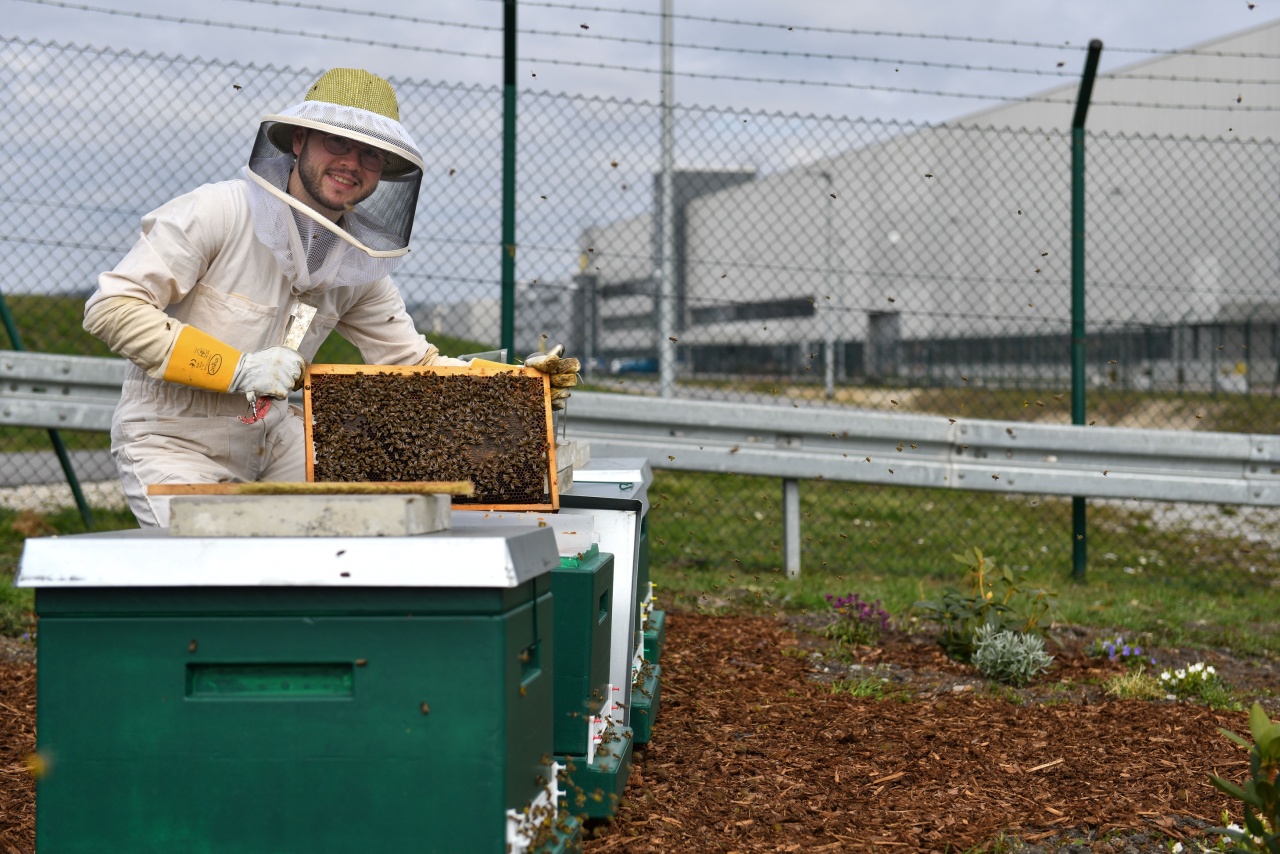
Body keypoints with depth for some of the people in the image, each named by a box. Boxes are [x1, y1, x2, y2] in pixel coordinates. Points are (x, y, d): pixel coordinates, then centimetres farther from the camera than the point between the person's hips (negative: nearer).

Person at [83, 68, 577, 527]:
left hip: (270, 439, 6)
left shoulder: (359, 263, 0)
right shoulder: (217, 213, -19)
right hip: (174, 445, -6)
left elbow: (412, 362, 5)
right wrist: (236, 368, -29)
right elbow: (110, 308, -23)